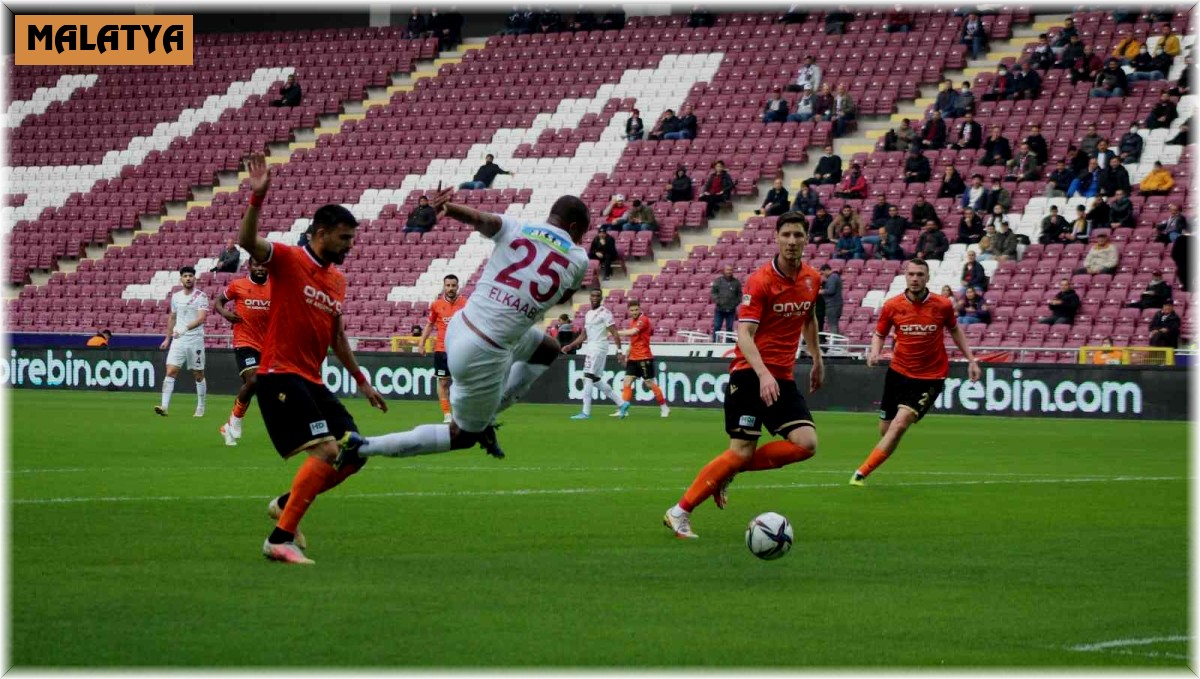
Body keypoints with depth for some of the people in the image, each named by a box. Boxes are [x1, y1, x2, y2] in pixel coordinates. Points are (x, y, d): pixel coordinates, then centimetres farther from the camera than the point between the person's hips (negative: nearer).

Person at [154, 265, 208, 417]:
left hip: (195, 340, -4)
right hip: (178, 340, 4)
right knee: (170, 371, -11)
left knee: (198, 375, 7)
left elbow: (201, 318, -18)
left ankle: (201, 408, 21)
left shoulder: (201, 296, -6)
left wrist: (185, 328, -31)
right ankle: (164, 406, -18)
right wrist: (167, 339, 21)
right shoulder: (176, 296, 10)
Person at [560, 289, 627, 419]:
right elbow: (584, 335, 23)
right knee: (596, 379, 10)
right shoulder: (589, 314, 17)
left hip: (599, 347, -9)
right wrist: (570, 346, 16)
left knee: (588, 377, -12)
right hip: (590, 347, 9)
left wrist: (619, 350, -22)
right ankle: (620, 403, 18)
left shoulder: (605, 313, -9)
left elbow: (614, 333, -14)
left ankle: (586, 412, -13)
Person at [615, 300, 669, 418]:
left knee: (650, 383, -1)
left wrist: (616, 332, -22)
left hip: (644, 358, -8)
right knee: (627, 382, -2)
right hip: (633, 358, 8)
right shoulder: (632, 321, 12)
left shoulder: (643, 320, -14)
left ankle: (664, 408, 12)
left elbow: (632, 332, -29)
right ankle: (623, 410, -5)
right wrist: (627, 355, 17)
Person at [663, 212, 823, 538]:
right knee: (742, 450, -13)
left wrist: (817, 360, 26)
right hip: (750, 374, -6)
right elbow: (744, 333, -19)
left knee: (806, 443, -12)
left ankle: (730, 471, 4)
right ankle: (680, 512, -1)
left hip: (784, 377, 6)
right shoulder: (760, 281, -13)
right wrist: (763, 374, -31)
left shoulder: (812, 279, 7)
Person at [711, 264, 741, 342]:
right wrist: (717, 301, -11)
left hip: (731, 310, 1)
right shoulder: (718, 281, 3)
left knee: (729, 328, 3)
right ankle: (714, 342, 1)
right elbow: (713, 293, 4)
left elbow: (739, 295, 10)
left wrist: (735, 303, -4)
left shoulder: (736, 282, 5)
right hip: (719, 309, -1)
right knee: (716, 327, -2)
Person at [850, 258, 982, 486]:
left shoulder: (942, 305, -7)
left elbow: (954, 330, 12)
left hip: (930, 377, -2)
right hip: (898, 373, 2)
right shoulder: (891, 306, -6)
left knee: (900, 423, -19)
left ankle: (862, 473, -15)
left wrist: (971, 359, 10)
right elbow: (879, 334, 6)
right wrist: (875, 352, -15)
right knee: (885, 430, 7)